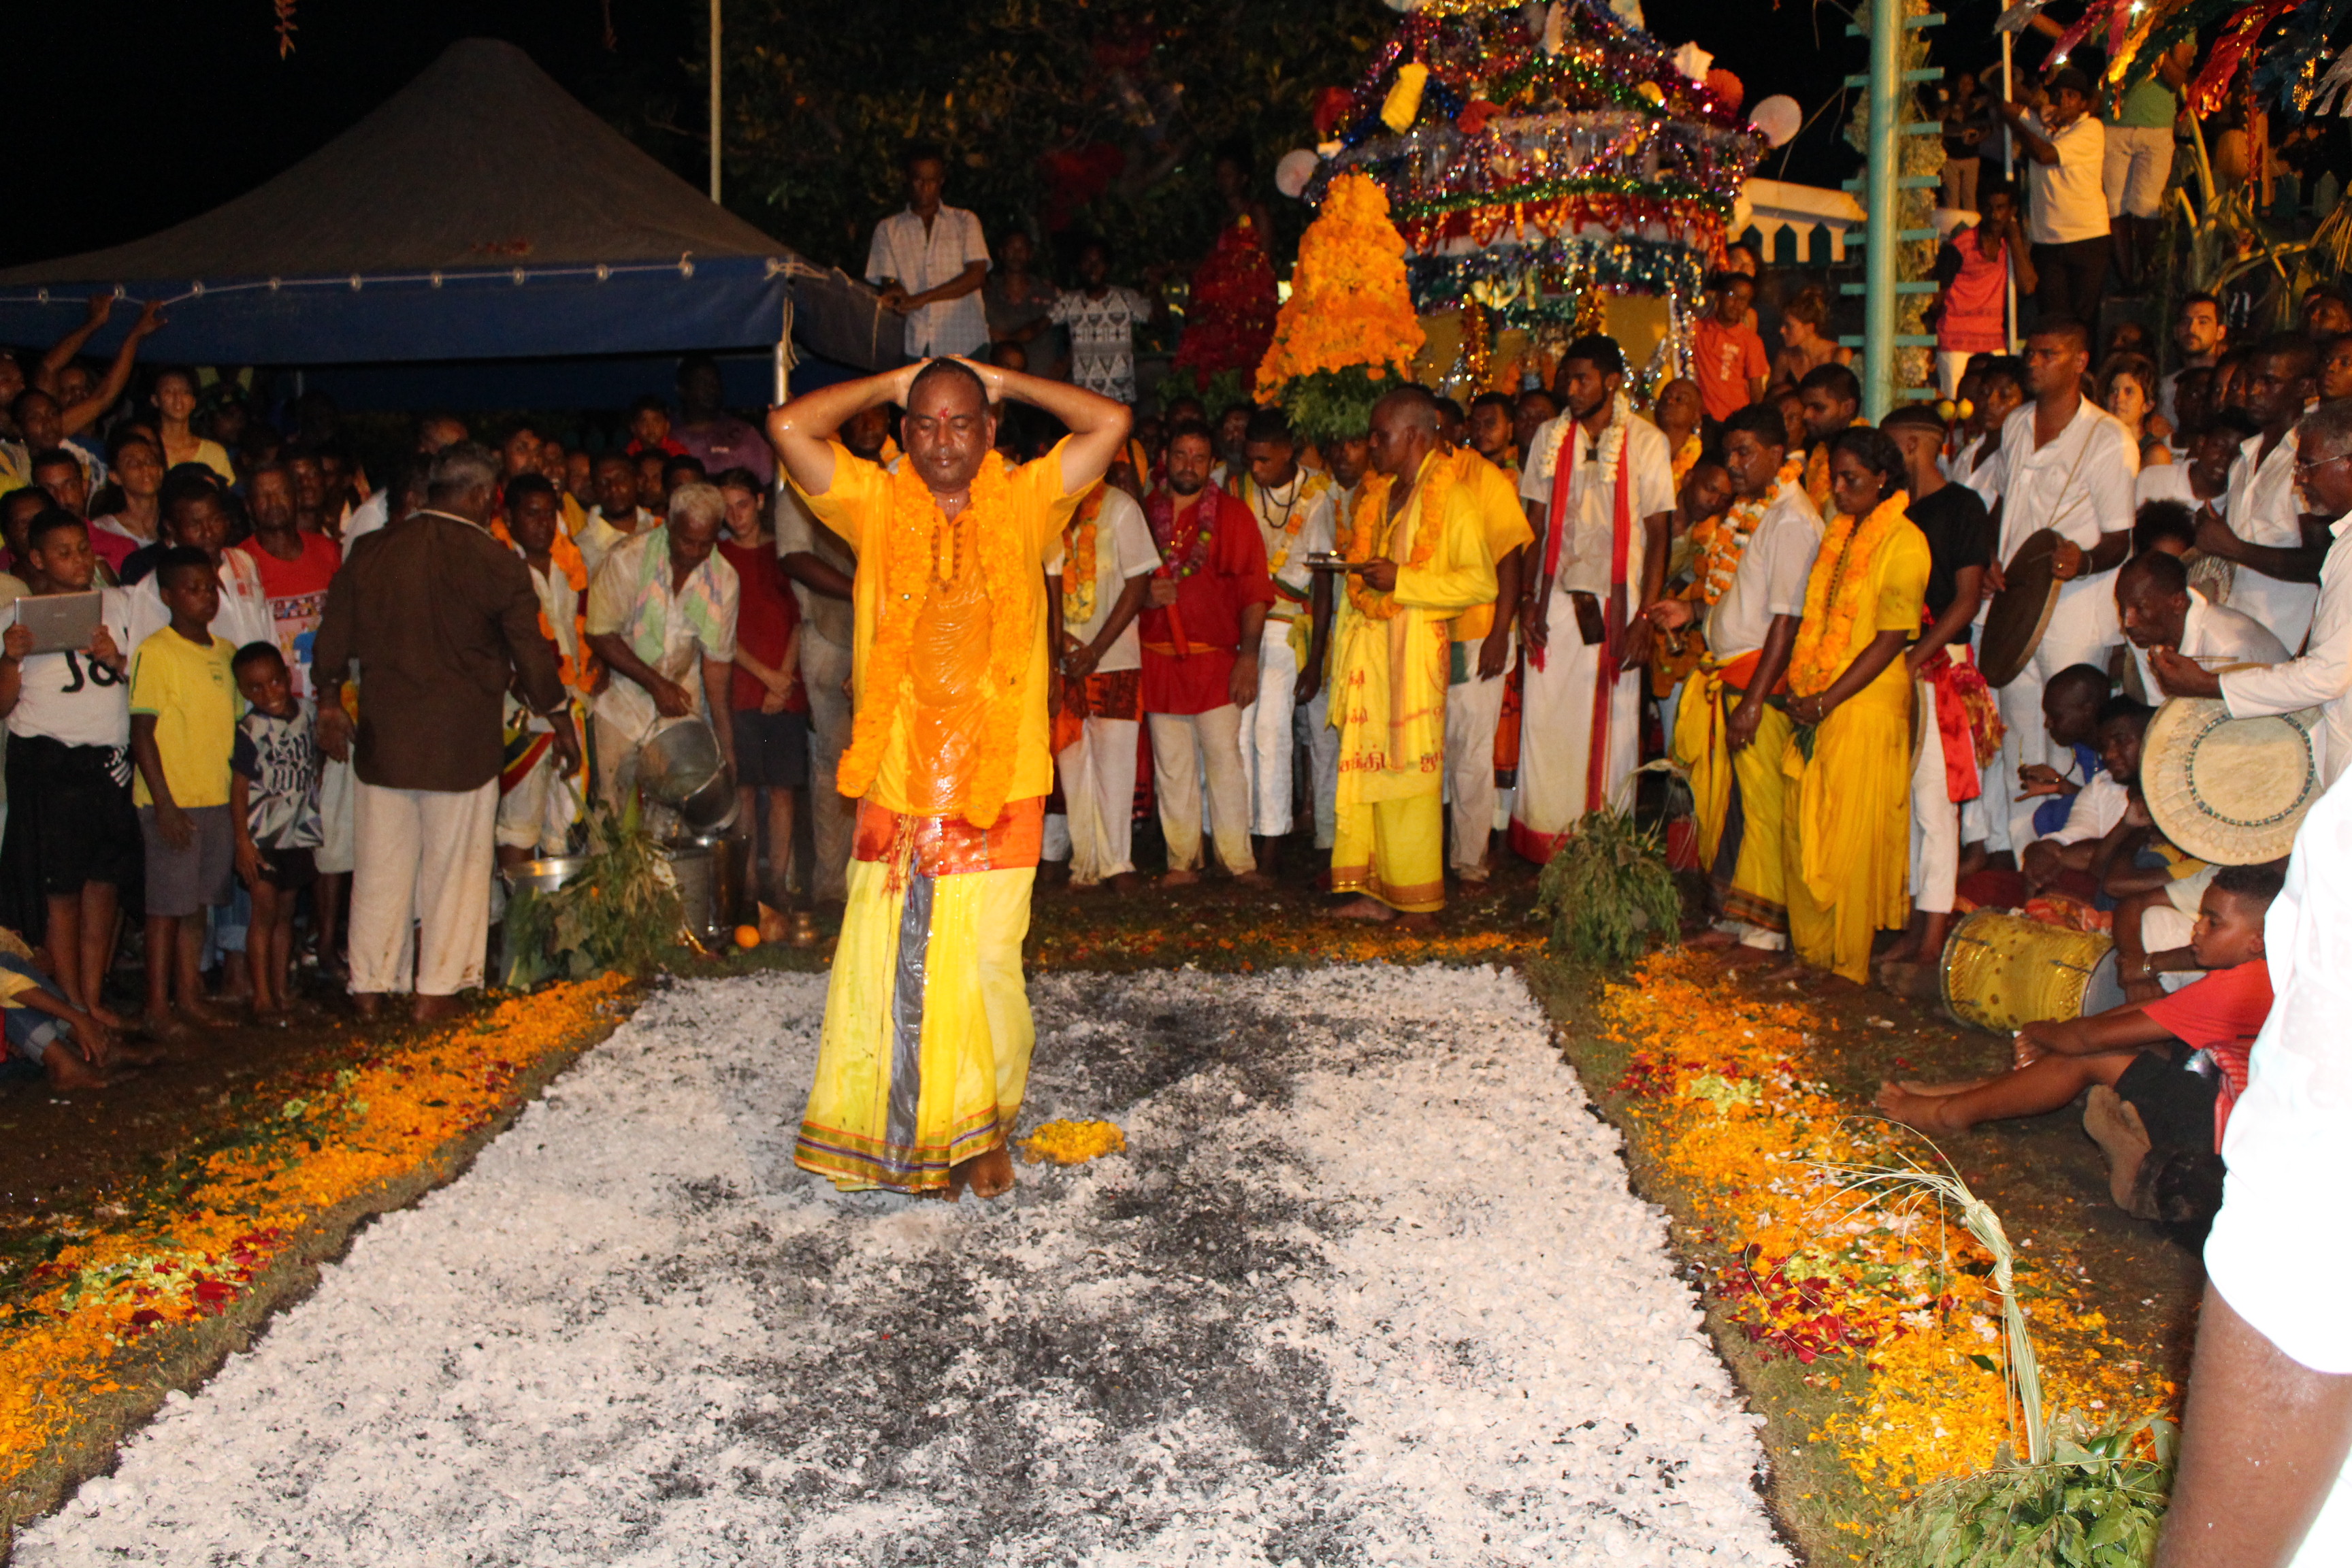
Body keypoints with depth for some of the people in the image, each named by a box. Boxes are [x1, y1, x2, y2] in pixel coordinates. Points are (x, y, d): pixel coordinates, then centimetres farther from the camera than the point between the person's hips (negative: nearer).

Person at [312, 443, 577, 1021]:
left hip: (383, 734, 4)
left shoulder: (370, 551, 4)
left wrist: (330, 702, 25)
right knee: (454, 865, 6)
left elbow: (334, 637, 11)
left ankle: (370, 985, 18)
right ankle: (437, 989, 9)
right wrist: (561, 721, 9)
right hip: (462, 739, -3)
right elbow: (531, 653, -4)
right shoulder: (495, 562, -7)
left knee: (380, 864, 11)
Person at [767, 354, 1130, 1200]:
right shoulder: (877, 505, 8)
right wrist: (891, 384, 8)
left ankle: (985, 1127, 21)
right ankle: (909, 1136, 18)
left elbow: (1110, 422, -1)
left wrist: (1002, 381, 9)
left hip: (1000, 788, -1)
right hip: (896, 788, 1)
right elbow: (788, 425, -1)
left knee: (986, 965, 0)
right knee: (888, 967, 2)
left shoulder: (1024, 502, 7)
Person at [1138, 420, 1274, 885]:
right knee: (1171, 763, 4)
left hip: (1216, 659, -2)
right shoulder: (1144, 514, 11)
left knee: (1225, 756, -5)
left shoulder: (1233, 514, 6)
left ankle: (1239, 859, 2)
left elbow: (1254, 590, 0)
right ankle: (1182, 860, 11)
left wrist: (1249, 655, -9)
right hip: (1157, 659, 2)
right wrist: (1144, 596, -7)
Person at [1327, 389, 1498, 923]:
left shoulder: (1452, 495, -7)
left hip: (1415, 643, -7)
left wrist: (1400, 580, -17)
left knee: (1410, 770, -3)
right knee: (1365, 768, 5)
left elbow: (1482, 581, -15)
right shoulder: (1376, 493, 16)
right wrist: (1358, 567, 9)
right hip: (1369, 640, 7)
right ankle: (1374, 892, 11)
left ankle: (1418, 902, 6)